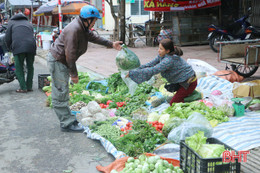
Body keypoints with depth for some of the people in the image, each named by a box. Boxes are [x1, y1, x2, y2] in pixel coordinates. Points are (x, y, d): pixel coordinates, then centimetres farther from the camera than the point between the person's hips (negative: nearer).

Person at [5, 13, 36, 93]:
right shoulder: (29, 23, 32)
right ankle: (29, 87, 17)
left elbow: (8, 38, 15)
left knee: (19, 68, 5)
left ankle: (23, 88, 1)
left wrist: (11, 48, 29)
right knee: (30, 67, 16)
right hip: (31, 47, 3)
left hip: (18, 47, -3)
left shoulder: (11, 22, 22)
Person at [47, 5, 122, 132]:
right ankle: (67, 123, -1)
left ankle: (67, 118, 27)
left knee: (62, 93, 17)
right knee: (60, 94, -5)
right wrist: (74, 74, -21)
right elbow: (70, 54, -27)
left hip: (62, 61, 11)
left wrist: (111, 44, 22)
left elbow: (94, 38, 23)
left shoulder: (83, 28, 7)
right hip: (57, 61, -11)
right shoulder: (74, 30, -25)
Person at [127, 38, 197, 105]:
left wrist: (132, 73, -31)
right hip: (183, 81, 9)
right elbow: (151, 64, 3)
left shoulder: (169, 60, -31)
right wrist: (136, 69, -8)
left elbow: (152, 71, -34)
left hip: (189, 83, -9)